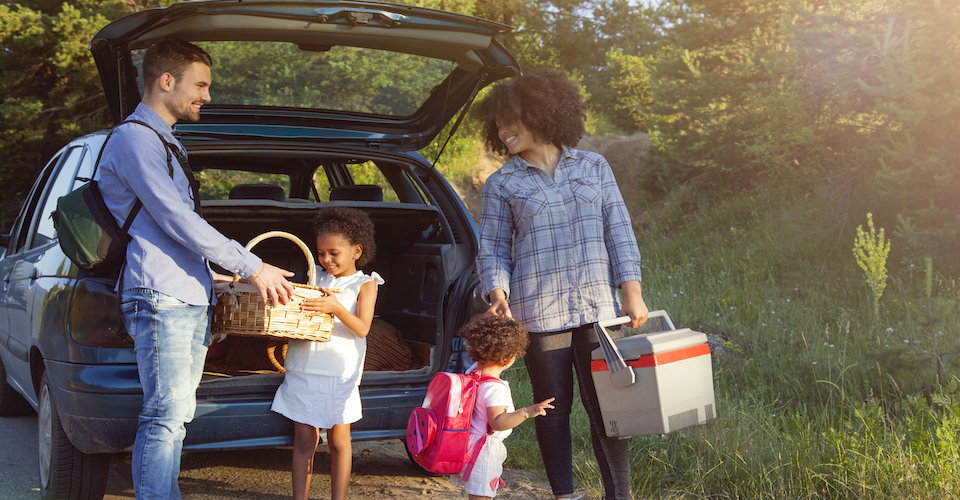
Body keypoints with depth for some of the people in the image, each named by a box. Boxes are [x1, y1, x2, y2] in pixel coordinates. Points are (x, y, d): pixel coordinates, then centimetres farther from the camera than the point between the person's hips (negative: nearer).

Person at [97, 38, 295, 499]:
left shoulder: (167, 145, 25)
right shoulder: (133, 139, -7)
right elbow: (176, 221, -15)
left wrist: (215, 273, 21)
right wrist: (252, 267, -11)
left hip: (191, 297, 10)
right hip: (160, 298, -10)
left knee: (175, 418, 8)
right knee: (166, 417, -13)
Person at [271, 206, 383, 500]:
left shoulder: (365, 285, 0)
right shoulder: (316, 279, 12)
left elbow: (362, 328, -13)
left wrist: (336, 308, -28)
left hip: (339, 373, -3)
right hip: (303, 369, 3)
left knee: (338, 439, 5)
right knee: (304, 439, 6)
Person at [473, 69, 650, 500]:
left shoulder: (593, 167, 10)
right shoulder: (501, 185, 7)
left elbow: (619, 233, 9)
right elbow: (492, 250, 8)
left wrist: (632, 294, 2)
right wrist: (498, 294, -10)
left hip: (598, 307, 1)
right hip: (539, 312, 0)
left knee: (605, 408, -1)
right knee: (554, 412, 5)